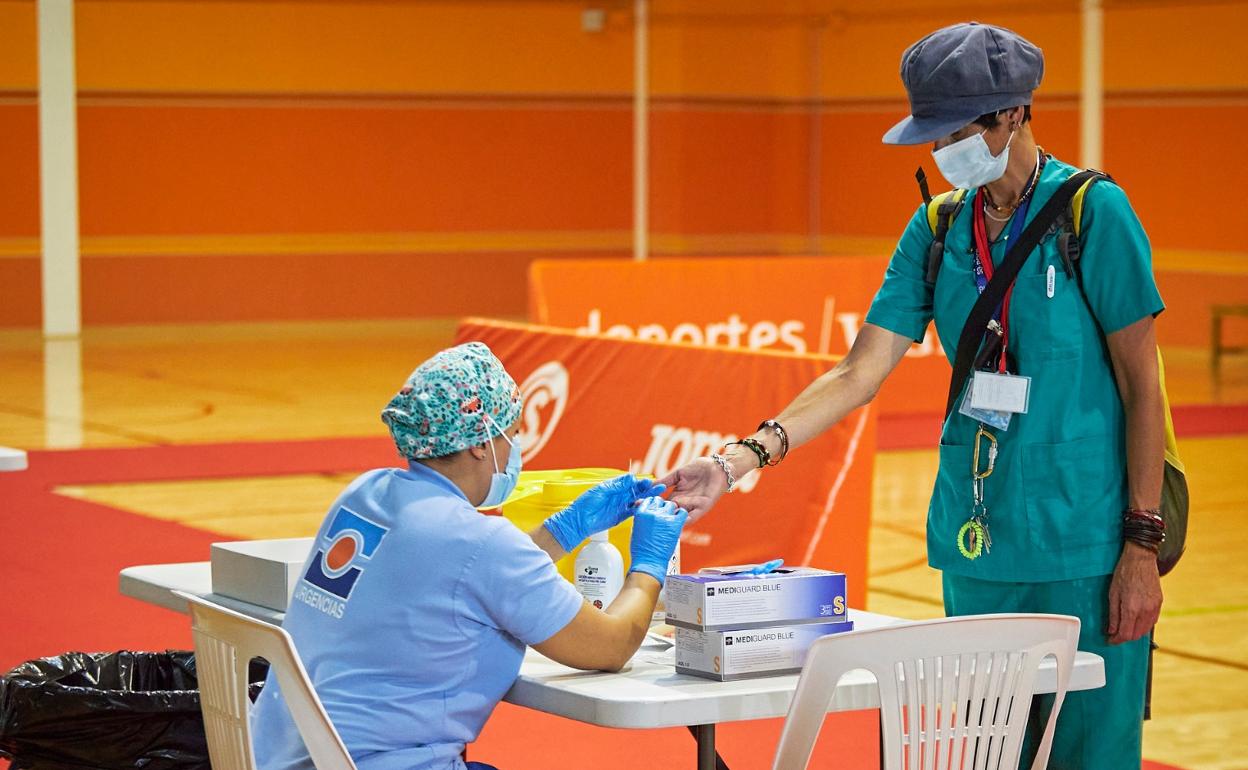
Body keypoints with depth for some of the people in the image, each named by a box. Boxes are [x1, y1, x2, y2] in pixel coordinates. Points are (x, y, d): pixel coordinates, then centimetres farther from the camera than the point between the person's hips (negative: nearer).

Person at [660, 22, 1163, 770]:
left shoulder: (1093, 212, -7)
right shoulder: (937, 229, 7)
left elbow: (1142, 388, -6)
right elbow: (860, 373, 5)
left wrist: (1142, 547, -10)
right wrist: (738, 459, -6)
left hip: (1083, 548, -5)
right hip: (976, 546, 5)